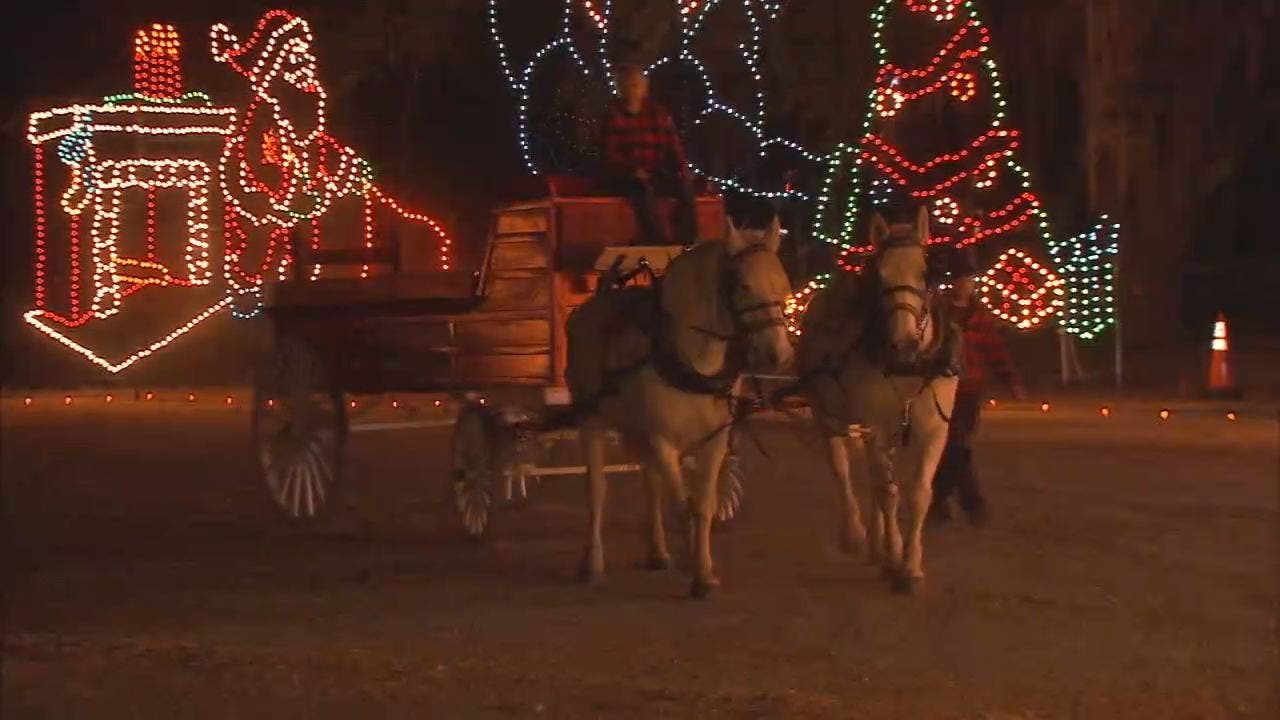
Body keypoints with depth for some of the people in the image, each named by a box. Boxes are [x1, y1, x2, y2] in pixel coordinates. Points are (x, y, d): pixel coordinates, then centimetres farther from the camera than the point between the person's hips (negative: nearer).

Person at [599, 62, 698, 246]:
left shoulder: (659, 114, 12)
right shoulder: (613, 116, 2)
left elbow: (673, 147, 7)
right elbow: (610, 155, -6)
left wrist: (683, 167, -14)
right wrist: (633, 170, -23)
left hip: (656, 175, 3)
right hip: (624, 178, -3)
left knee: (685, 184, -26)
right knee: (644, 189, -37)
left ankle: (687, 244, -28)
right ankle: (658, 244, -40)